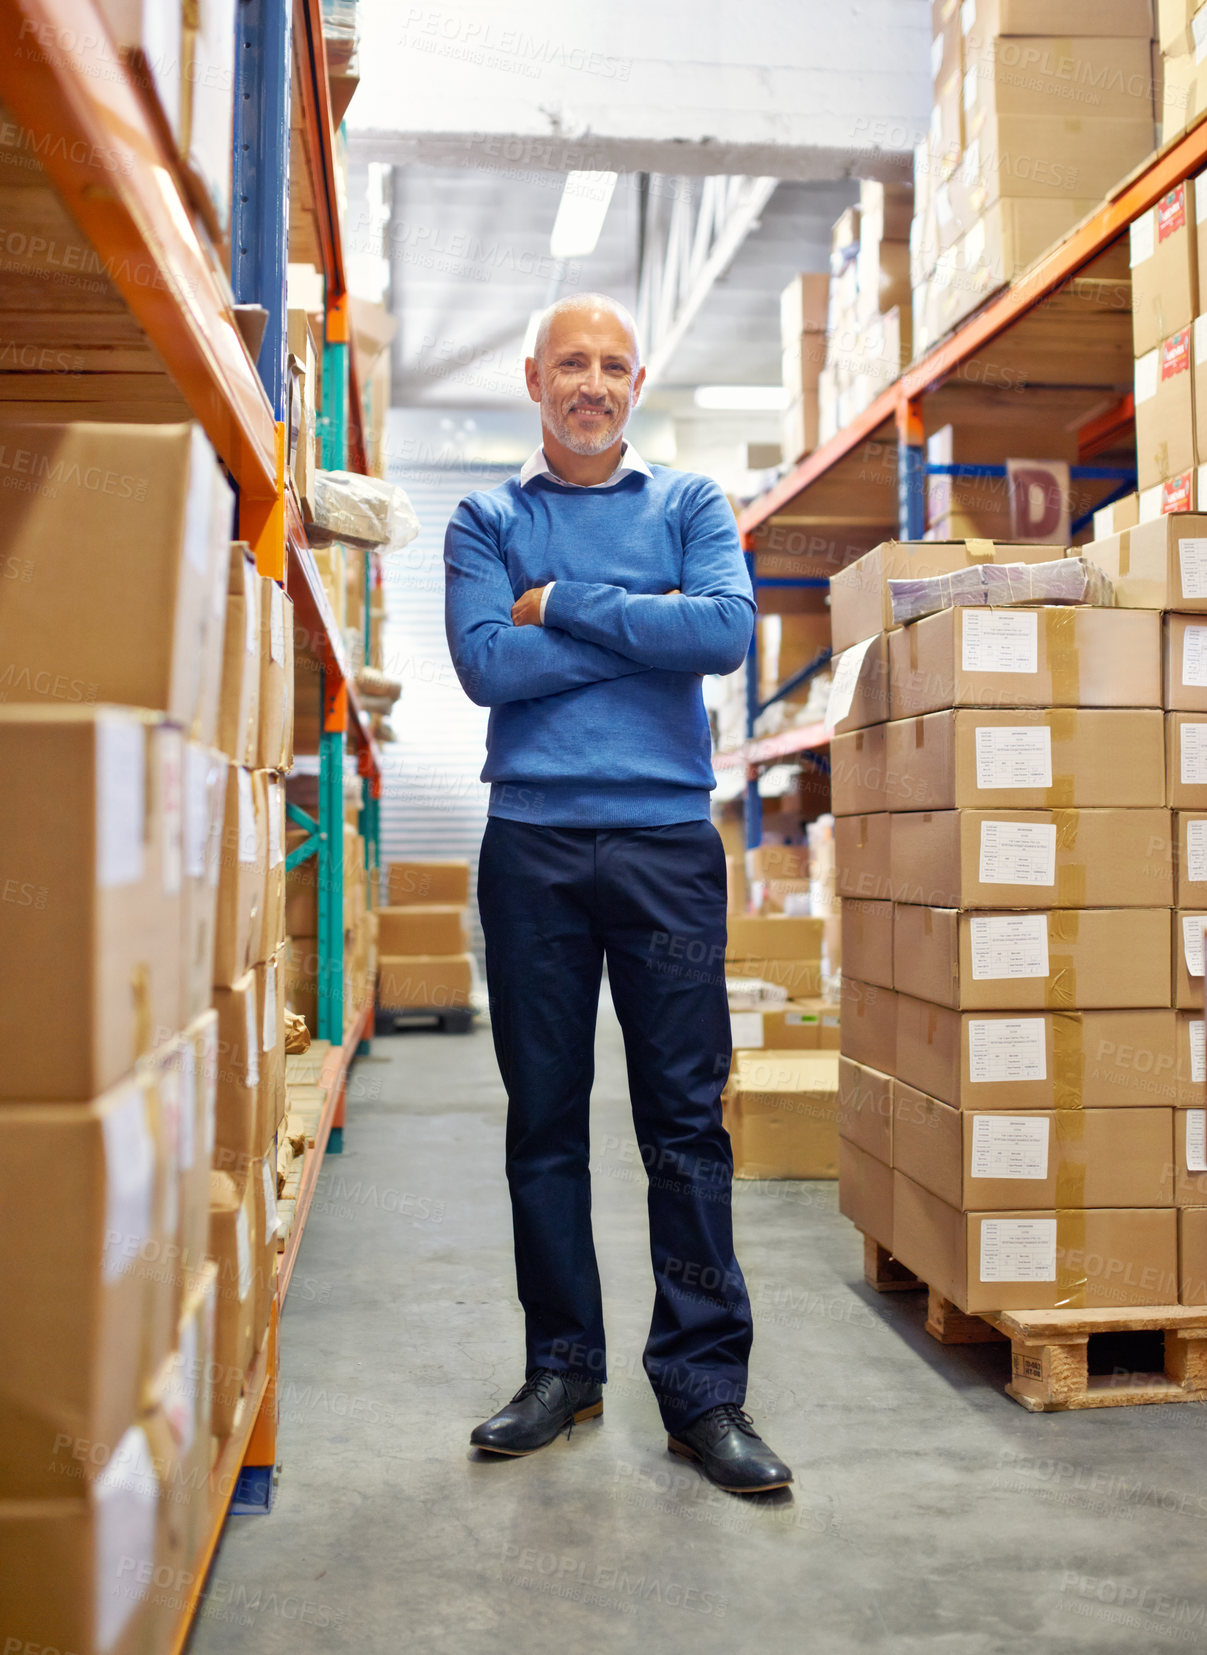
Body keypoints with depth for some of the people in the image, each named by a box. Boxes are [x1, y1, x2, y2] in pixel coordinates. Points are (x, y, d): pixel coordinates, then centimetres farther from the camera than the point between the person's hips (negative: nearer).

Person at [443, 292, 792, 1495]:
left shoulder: (690, 504, 12)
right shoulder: (486, 521, 11)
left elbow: (726, 630, -8)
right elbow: (485, 663, -6)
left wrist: (564, 606, -6)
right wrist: (644, 626, -5)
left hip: (667, 837, 0)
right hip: (532, 841, 1)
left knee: (687, 1116, -2)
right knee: (544, 1117, 7)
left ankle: (703, 1386, 7)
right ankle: (562, 1369, 20)